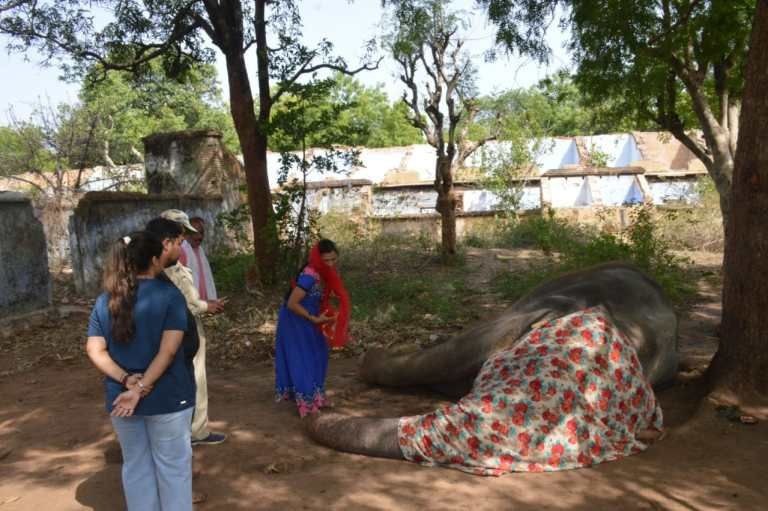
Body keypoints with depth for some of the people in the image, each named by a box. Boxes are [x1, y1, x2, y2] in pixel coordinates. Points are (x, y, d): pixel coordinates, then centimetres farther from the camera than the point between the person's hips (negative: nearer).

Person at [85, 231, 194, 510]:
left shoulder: (105, 300, 2)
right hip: (167, 396, -4)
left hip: (121, 397, 4)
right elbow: (168, 350, -21)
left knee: (135, 465, 19)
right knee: (172, 464, 12)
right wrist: (142, 388, -18)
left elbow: (95, 350, -5)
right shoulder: (169, 294, -13)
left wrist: (126, 380, -12)